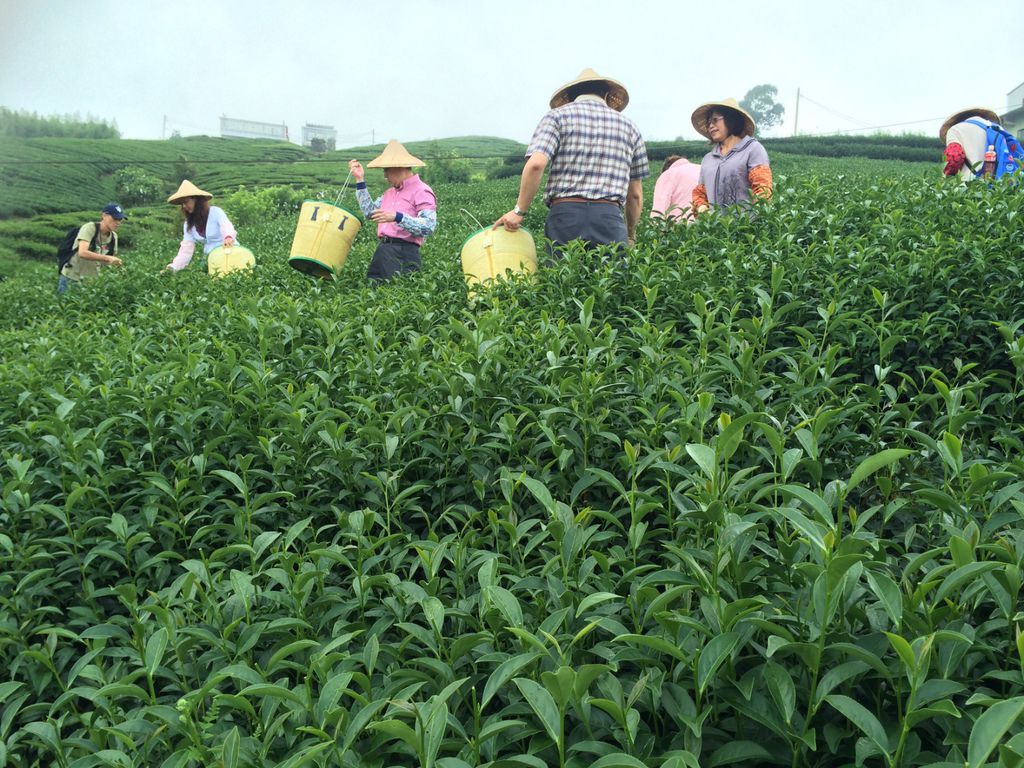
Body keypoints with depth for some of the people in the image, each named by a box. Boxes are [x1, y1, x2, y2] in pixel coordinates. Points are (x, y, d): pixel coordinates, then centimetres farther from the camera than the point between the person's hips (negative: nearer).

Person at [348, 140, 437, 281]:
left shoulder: (422, 192, -7)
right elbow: (369, 212, 20)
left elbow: (429, 227, -18)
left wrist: (397, 217, -28)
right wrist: (360, 180, 19)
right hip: (382, 251, 8)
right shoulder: (390, 192, 22)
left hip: (403, 254, -8)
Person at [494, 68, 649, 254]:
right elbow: (636, 195, 19)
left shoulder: (557, 116, 9)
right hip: (610, 218, 2)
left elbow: (535, 164, -10)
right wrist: (630, 235, 32)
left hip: (565, 215, -1)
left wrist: (520, 211, -1)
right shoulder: (628, 126, 19)